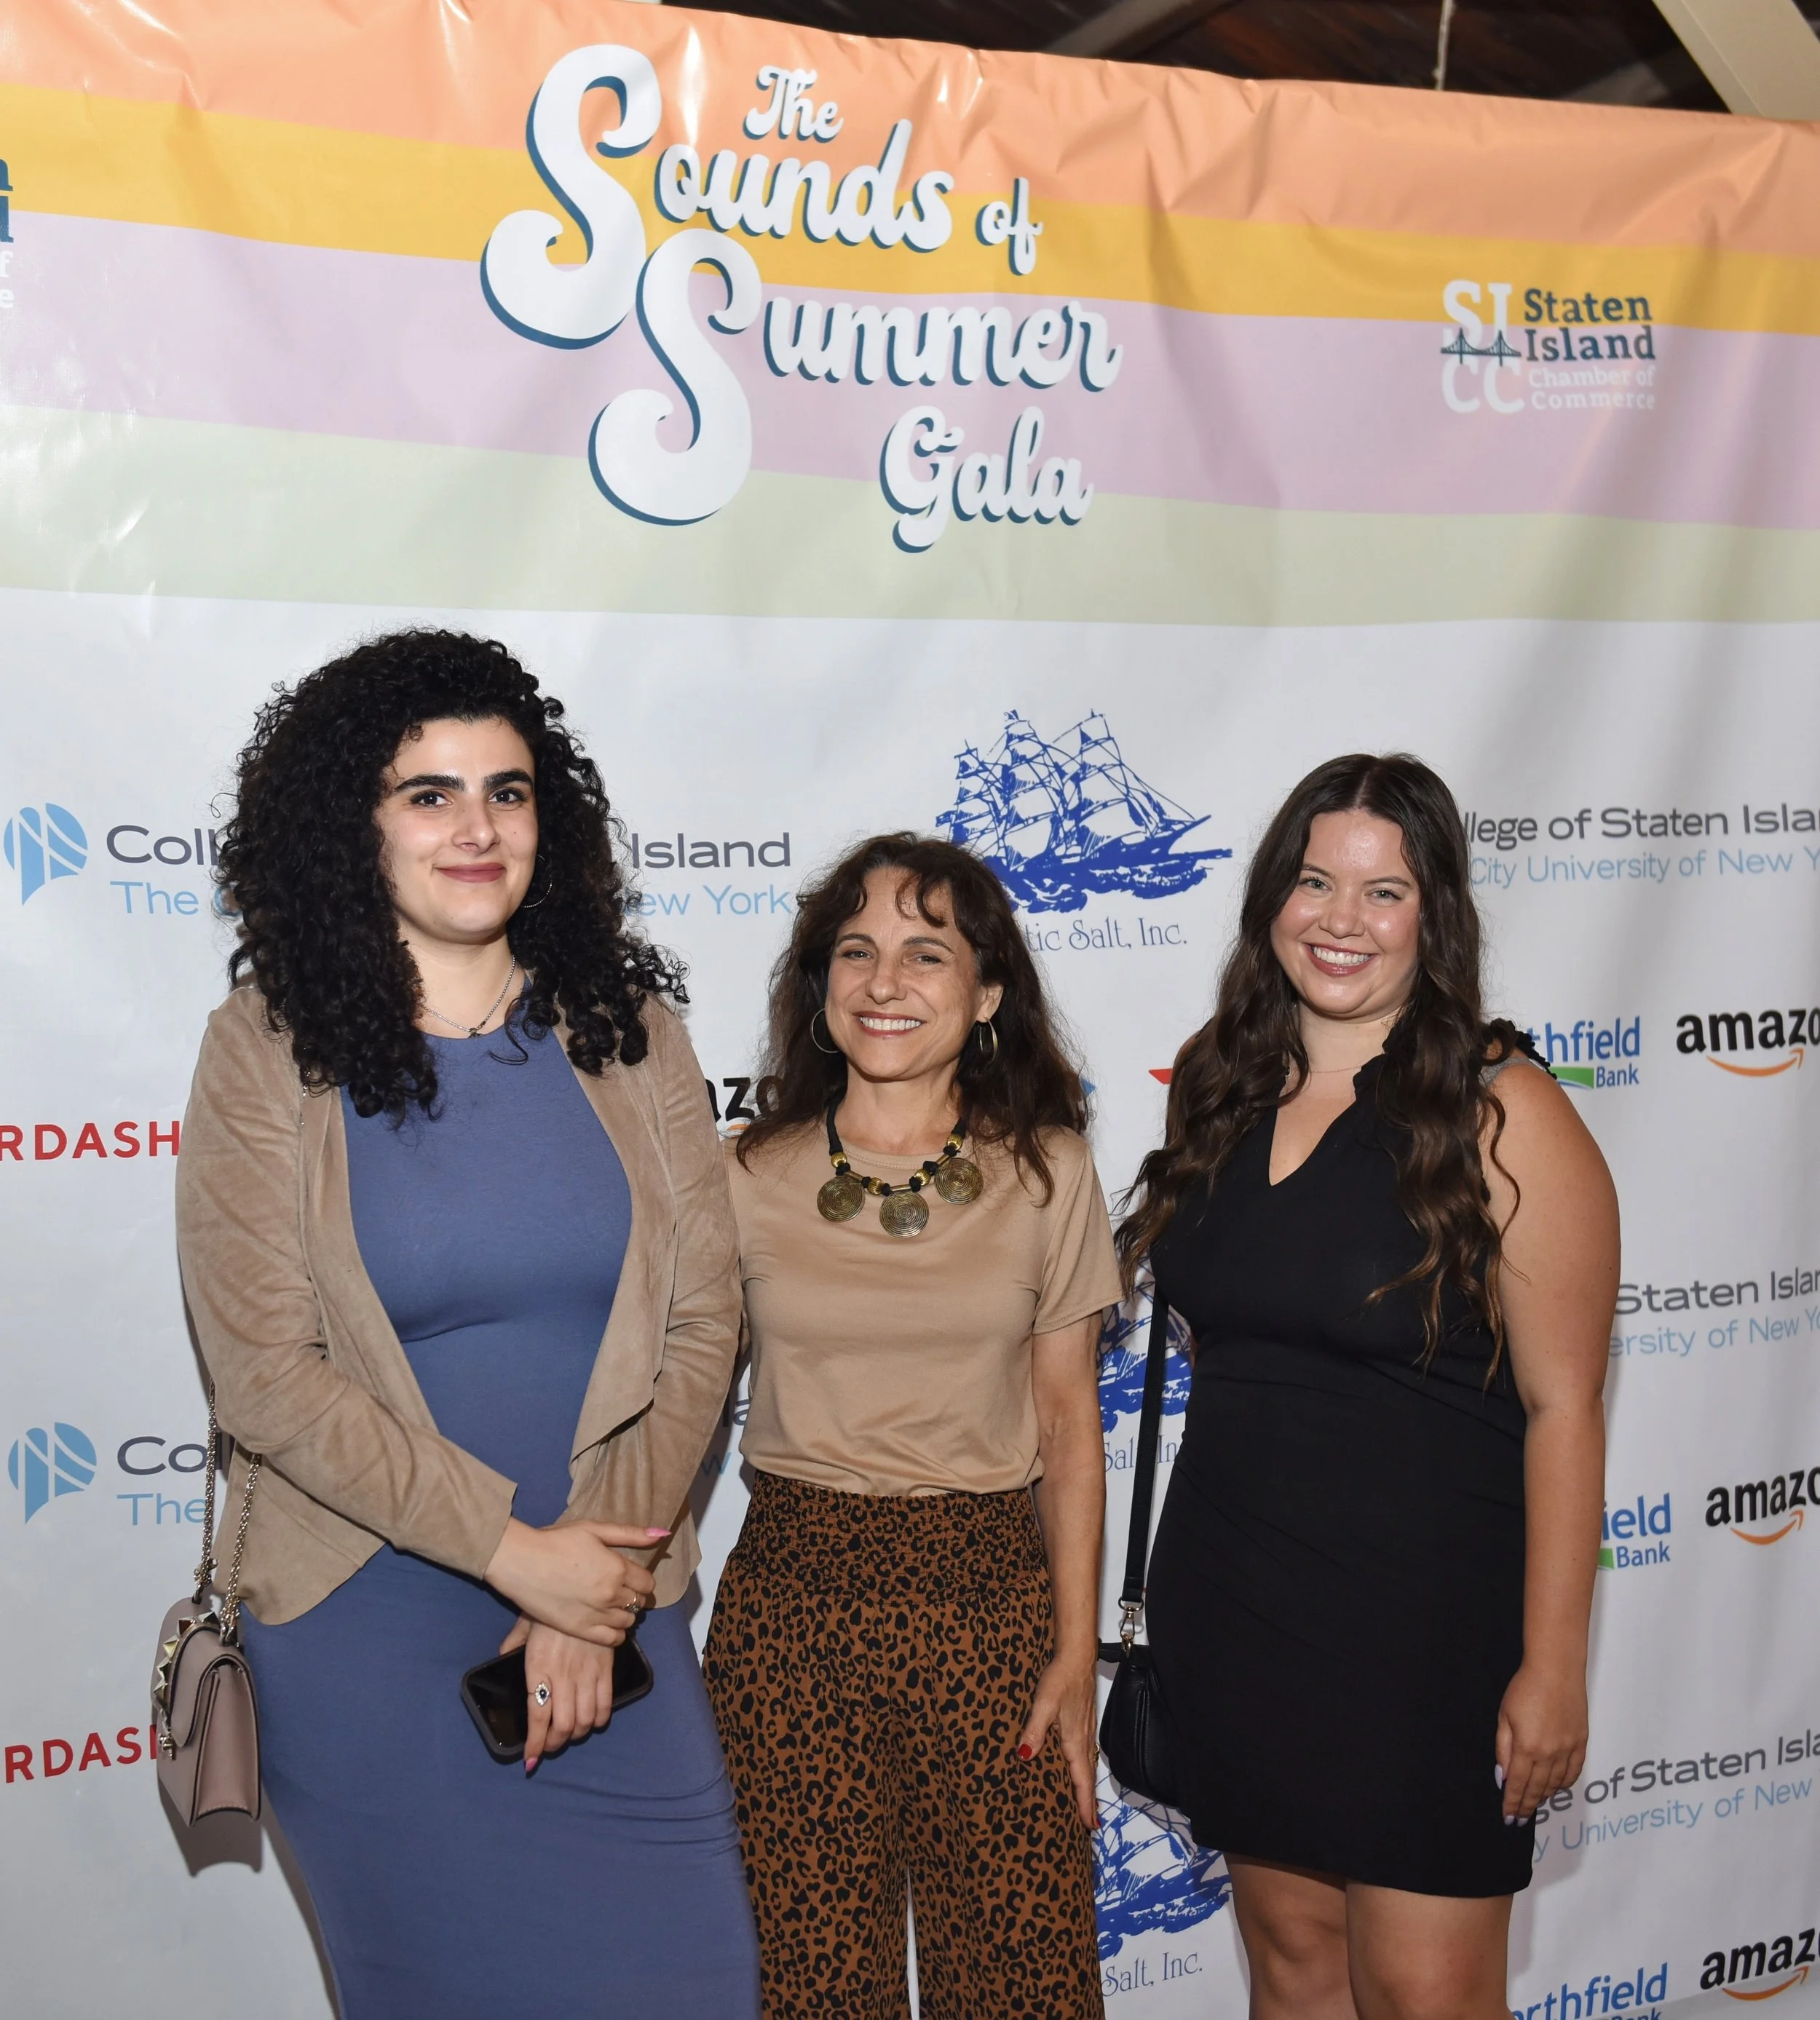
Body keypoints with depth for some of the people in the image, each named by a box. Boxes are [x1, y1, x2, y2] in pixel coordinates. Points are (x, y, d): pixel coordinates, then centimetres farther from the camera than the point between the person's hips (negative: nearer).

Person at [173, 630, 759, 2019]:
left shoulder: (625, 1029, 1)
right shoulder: (270, 1048, -7)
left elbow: (701, 1321, -2)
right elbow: (267, 1375, -12)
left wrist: (599, 1585, -10)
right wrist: (514, 1550, -16)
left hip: (614, 1602, 2)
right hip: (367, 1633, -2)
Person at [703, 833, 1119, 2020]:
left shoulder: (1049, 1172, 2)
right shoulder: (750, 1179, 1)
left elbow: (1069, 1425, 4)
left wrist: (1076, 1654, 0)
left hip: (993, 1603, 0)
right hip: (794, 1607, 0)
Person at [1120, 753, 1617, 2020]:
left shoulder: (1501, 1116, -13)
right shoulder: (1223, 1087, 4)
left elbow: (1561, 1403, -12)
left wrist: (1552, 1665, -13)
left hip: (1424, 1622, -5)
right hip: (1231, 1604, 5)